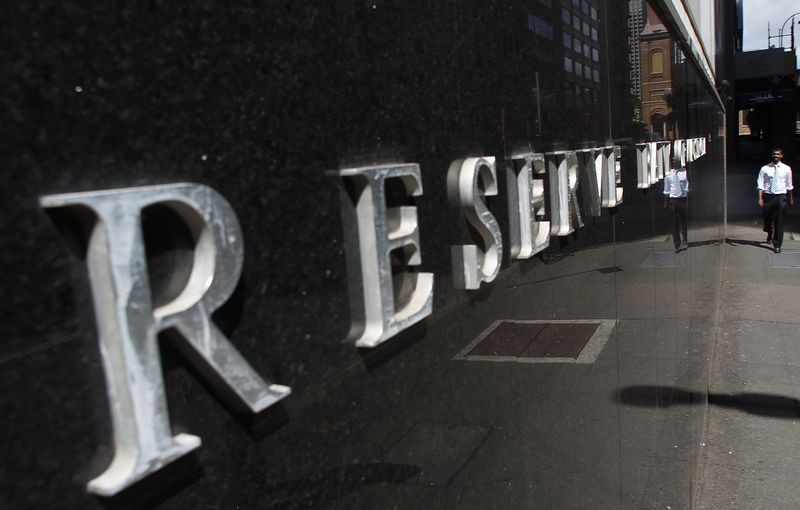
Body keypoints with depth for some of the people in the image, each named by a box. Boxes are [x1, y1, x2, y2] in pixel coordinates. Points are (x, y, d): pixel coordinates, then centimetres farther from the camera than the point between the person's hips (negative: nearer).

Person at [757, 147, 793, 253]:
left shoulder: (786, 169, 2)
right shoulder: (764, 169, -1)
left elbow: (789, 185, 10)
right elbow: (760, 184, -3)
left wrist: (791, 199, 16)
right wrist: (760, 199, -11)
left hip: (781, 197, 0)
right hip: (767, 196, 0)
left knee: (779, 221, -2)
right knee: (767, 219, 13)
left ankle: (777, 245, 5)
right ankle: (770, 234, 46)